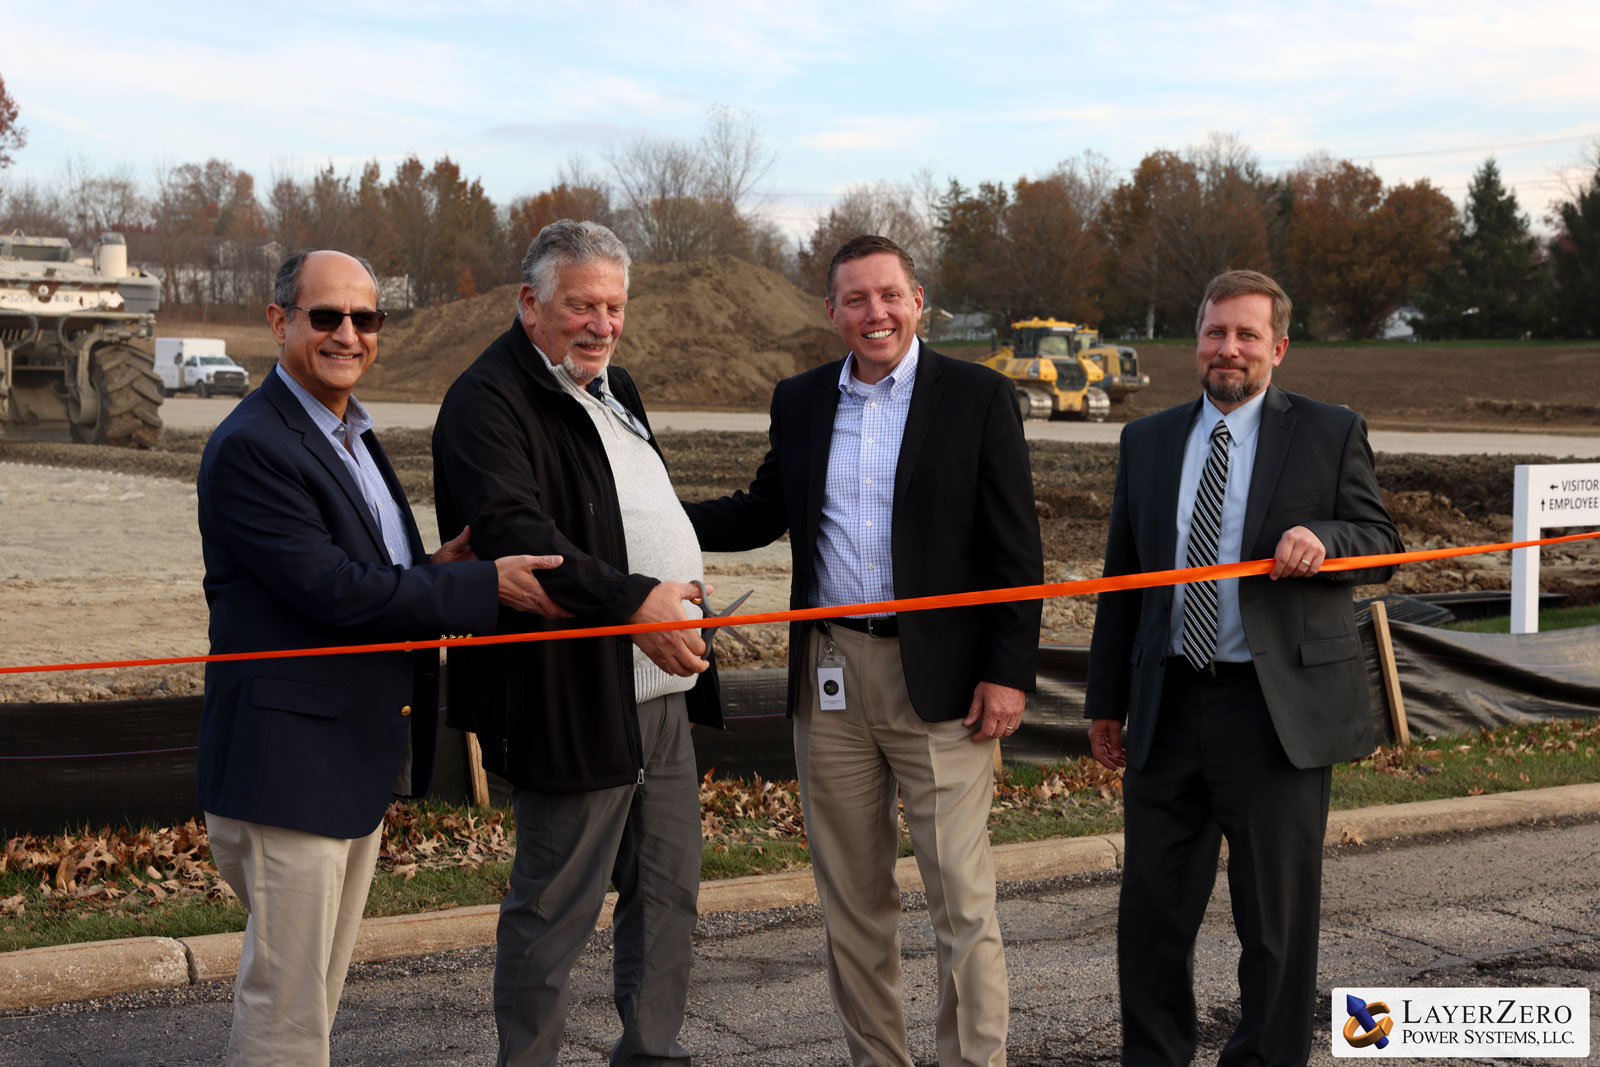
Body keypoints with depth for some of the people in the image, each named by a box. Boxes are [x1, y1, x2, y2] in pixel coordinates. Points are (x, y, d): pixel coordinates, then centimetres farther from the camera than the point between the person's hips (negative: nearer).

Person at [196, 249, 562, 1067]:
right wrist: (483, 586, -19)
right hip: (290, 765, -10)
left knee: (316, 992, 20)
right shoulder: (251, 447, -16)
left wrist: (433, 569, -1)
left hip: (359, 761, 10)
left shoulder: (351, 436, 15)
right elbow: (329, 589, -22)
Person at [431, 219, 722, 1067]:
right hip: (573, 703, -9)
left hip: (660, 692, 9)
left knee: (668, 891, 17)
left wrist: (681, 605, 20)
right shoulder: (487, 402, -14)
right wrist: (632, 602, -36)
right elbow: (515, 534, -29)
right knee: (554, 909, 2)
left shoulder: (612, 387, 17)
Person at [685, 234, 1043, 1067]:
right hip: (830, 678, 4)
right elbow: (763, 514, 17)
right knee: (851, 897, 13)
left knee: (962, 899, -2)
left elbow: (1015, 550, -4)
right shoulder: (799, 401, 10)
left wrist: (1008, 672, -11)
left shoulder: (978, 397, -2)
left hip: (939, 679, -4)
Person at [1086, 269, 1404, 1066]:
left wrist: (1324, 540, -20)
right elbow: (1122, 580, 13)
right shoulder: (1147, 441, 11)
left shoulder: (1331, 434, 2)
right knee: (1152, 902, 10)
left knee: (1277, 911, 5)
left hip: (1278, 711, -3)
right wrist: (1106, 700, 12)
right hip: (1168, 707, 3)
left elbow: (1382, 545, 3)